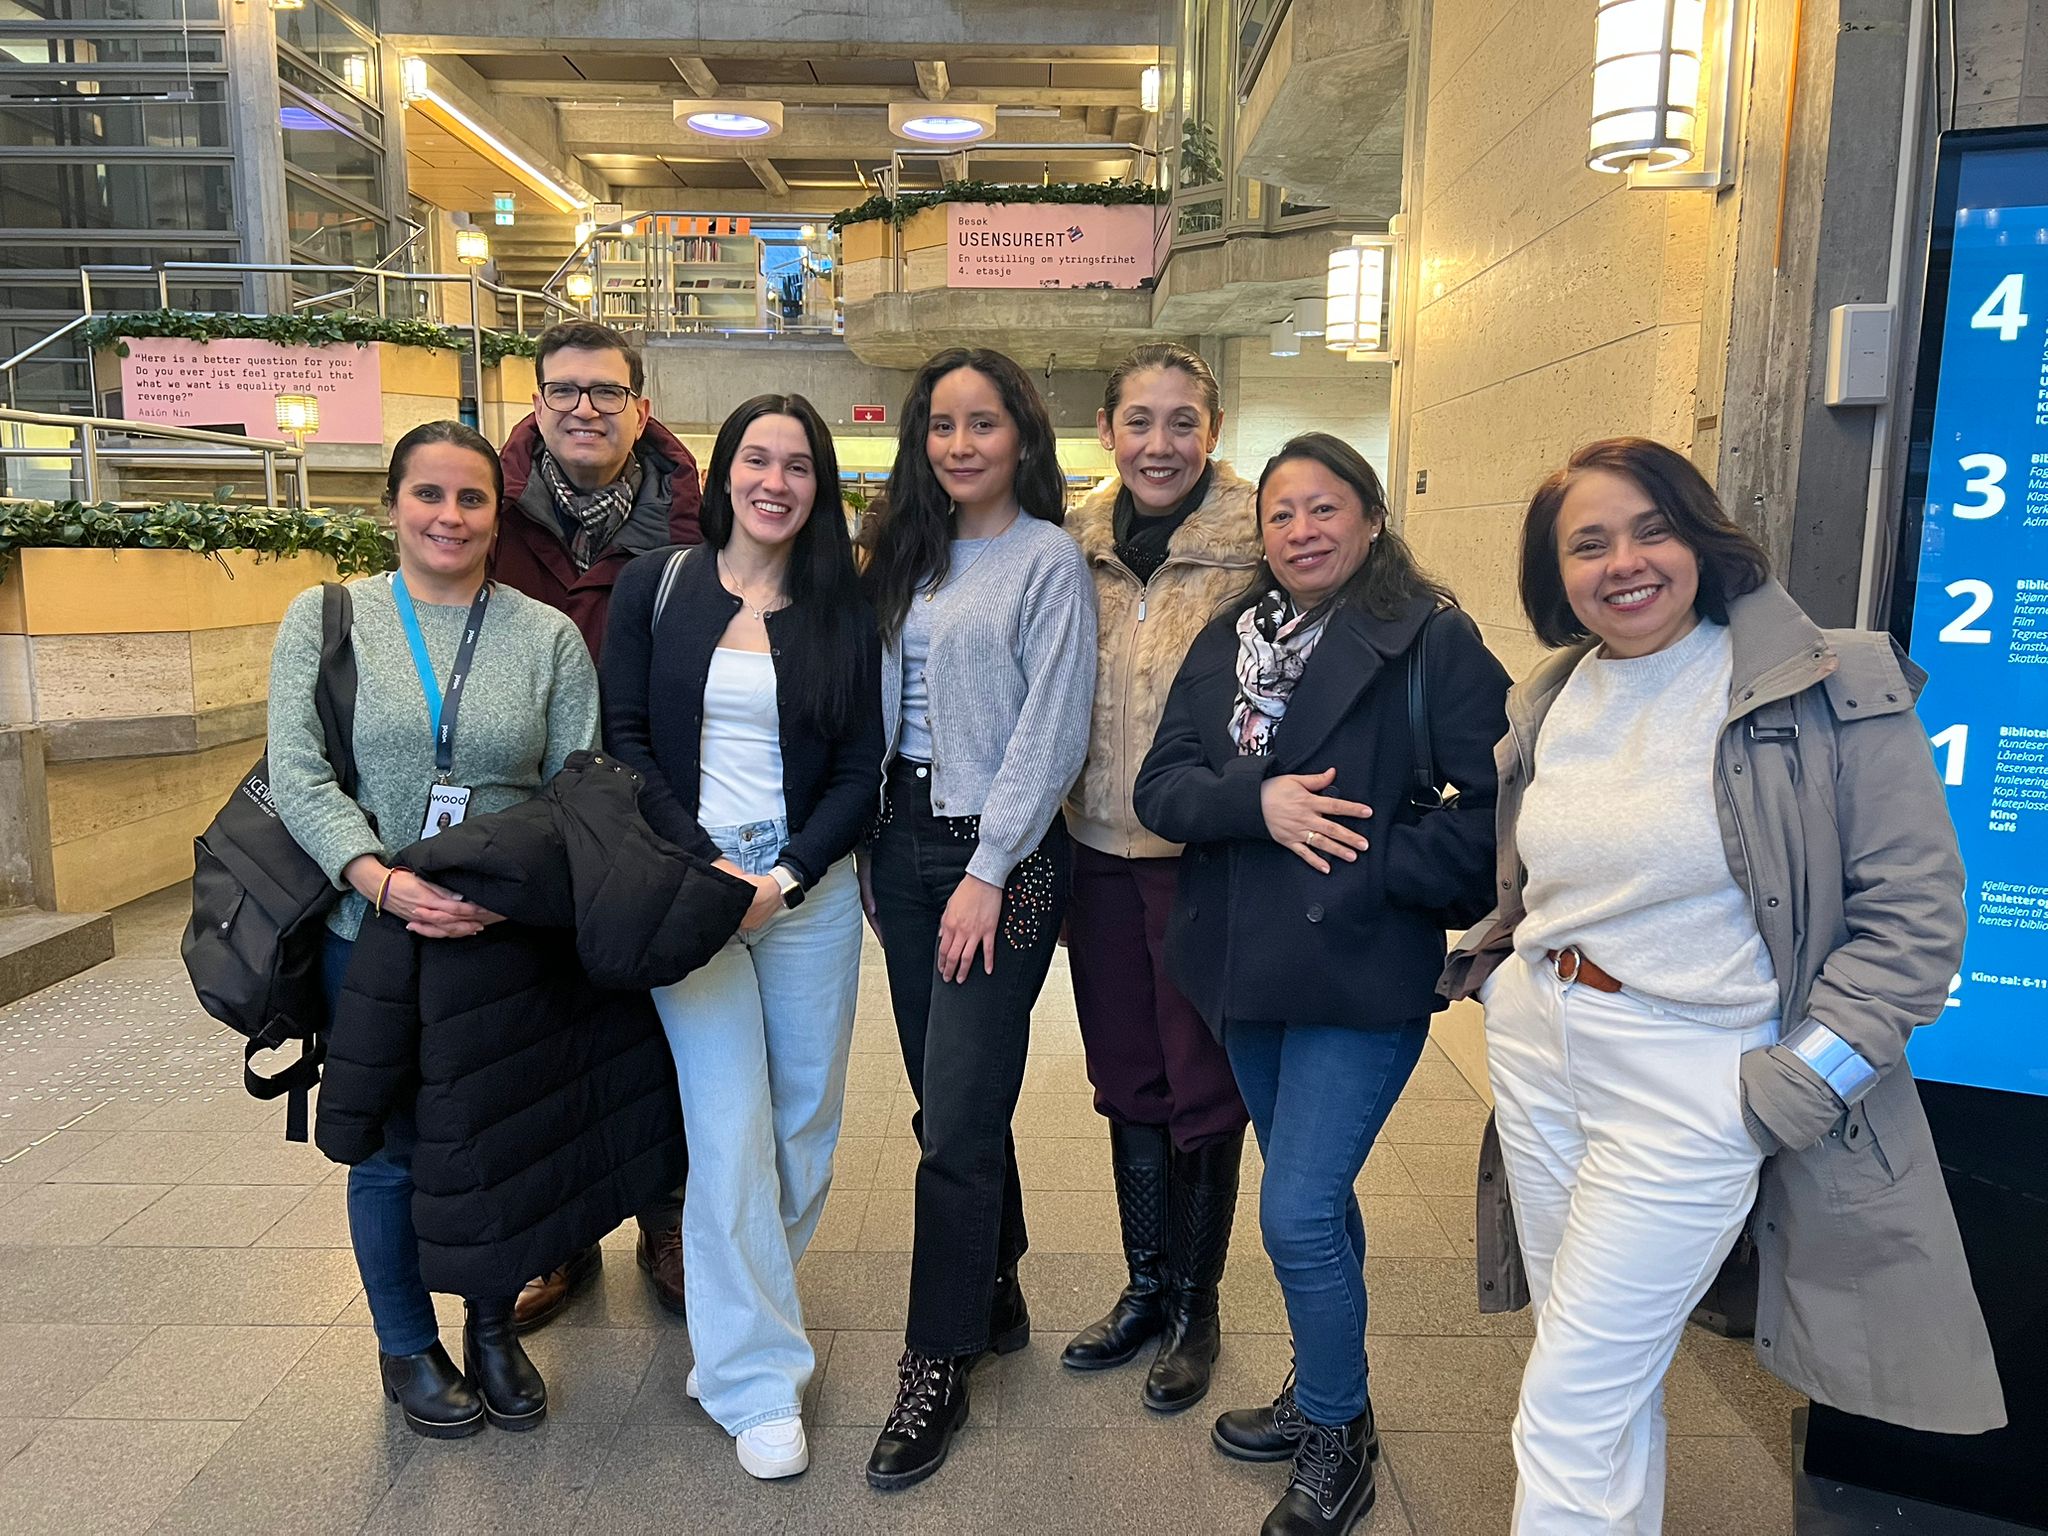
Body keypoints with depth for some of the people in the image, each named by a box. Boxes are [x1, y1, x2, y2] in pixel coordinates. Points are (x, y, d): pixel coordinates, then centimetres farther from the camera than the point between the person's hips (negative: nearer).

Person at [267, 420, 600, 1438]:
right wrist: (386, 882, -21)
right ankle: (407, 1347, 35)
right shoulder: (324, 619, 1)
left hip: (510, 940, 1)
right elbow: (298, 778, -7)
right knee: (392, 1150, 12)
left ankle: (493, 1330, 36)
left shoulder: (549, 636, 1)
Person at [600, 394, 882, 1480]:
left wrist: (784, 879, -9)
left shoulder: (842, 608, 6)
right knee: (731, 1126, -5)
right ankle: (756, 1379, 9)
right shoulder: (655, 586, 3)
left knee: (806, 1119, 8)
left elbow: (859, 771, 4)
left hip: (810, 887, 2)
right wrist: (704, 864, -11)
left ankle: (738, 1307, 33)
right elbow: (622, 740, -1)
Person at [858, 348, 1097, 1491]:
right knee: (949, 1099, 13)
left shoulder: (1047, 557, -6)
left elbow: (1050, 731, -12)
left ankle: (939, 1368, 13)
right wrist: (875, 842, 7)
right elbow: (886, 703, 14)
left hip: (1001, 852, -6)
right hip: (904, 839, 6)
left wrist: (988, 872, -15)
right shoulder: (910, 554, 13)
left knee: (958, 1117, -3)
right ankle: (996, 1296, 33)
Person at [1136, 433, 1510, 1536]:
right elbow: (1160, 786, -3)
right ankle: (1318, 1393, 41)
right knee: (1313, 1195, 20)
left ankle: (1338, 1435, 21)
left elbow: (1497, 806, -14)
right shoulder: (1226, 645, 7)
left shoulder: (1432, 643, -9)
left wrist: (1373, 871, -16)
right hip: (1246, 969, 6)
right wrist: (1256, 801, -20)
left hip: (1363, 977, -5)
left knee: (1299, 1212, -5)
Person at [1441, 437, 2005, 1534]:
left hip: (1691, 1080, -5)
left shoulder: (1830, 689, -10)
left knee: (1570, 1413, -2)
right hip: (1535, 1052, 6)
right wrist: (1492, 969, 8)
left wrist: (1812, 1074, -14)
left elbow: (1912, 907, -9)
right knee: (1614, 1381, 19)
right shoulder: (1550, 702, 7)